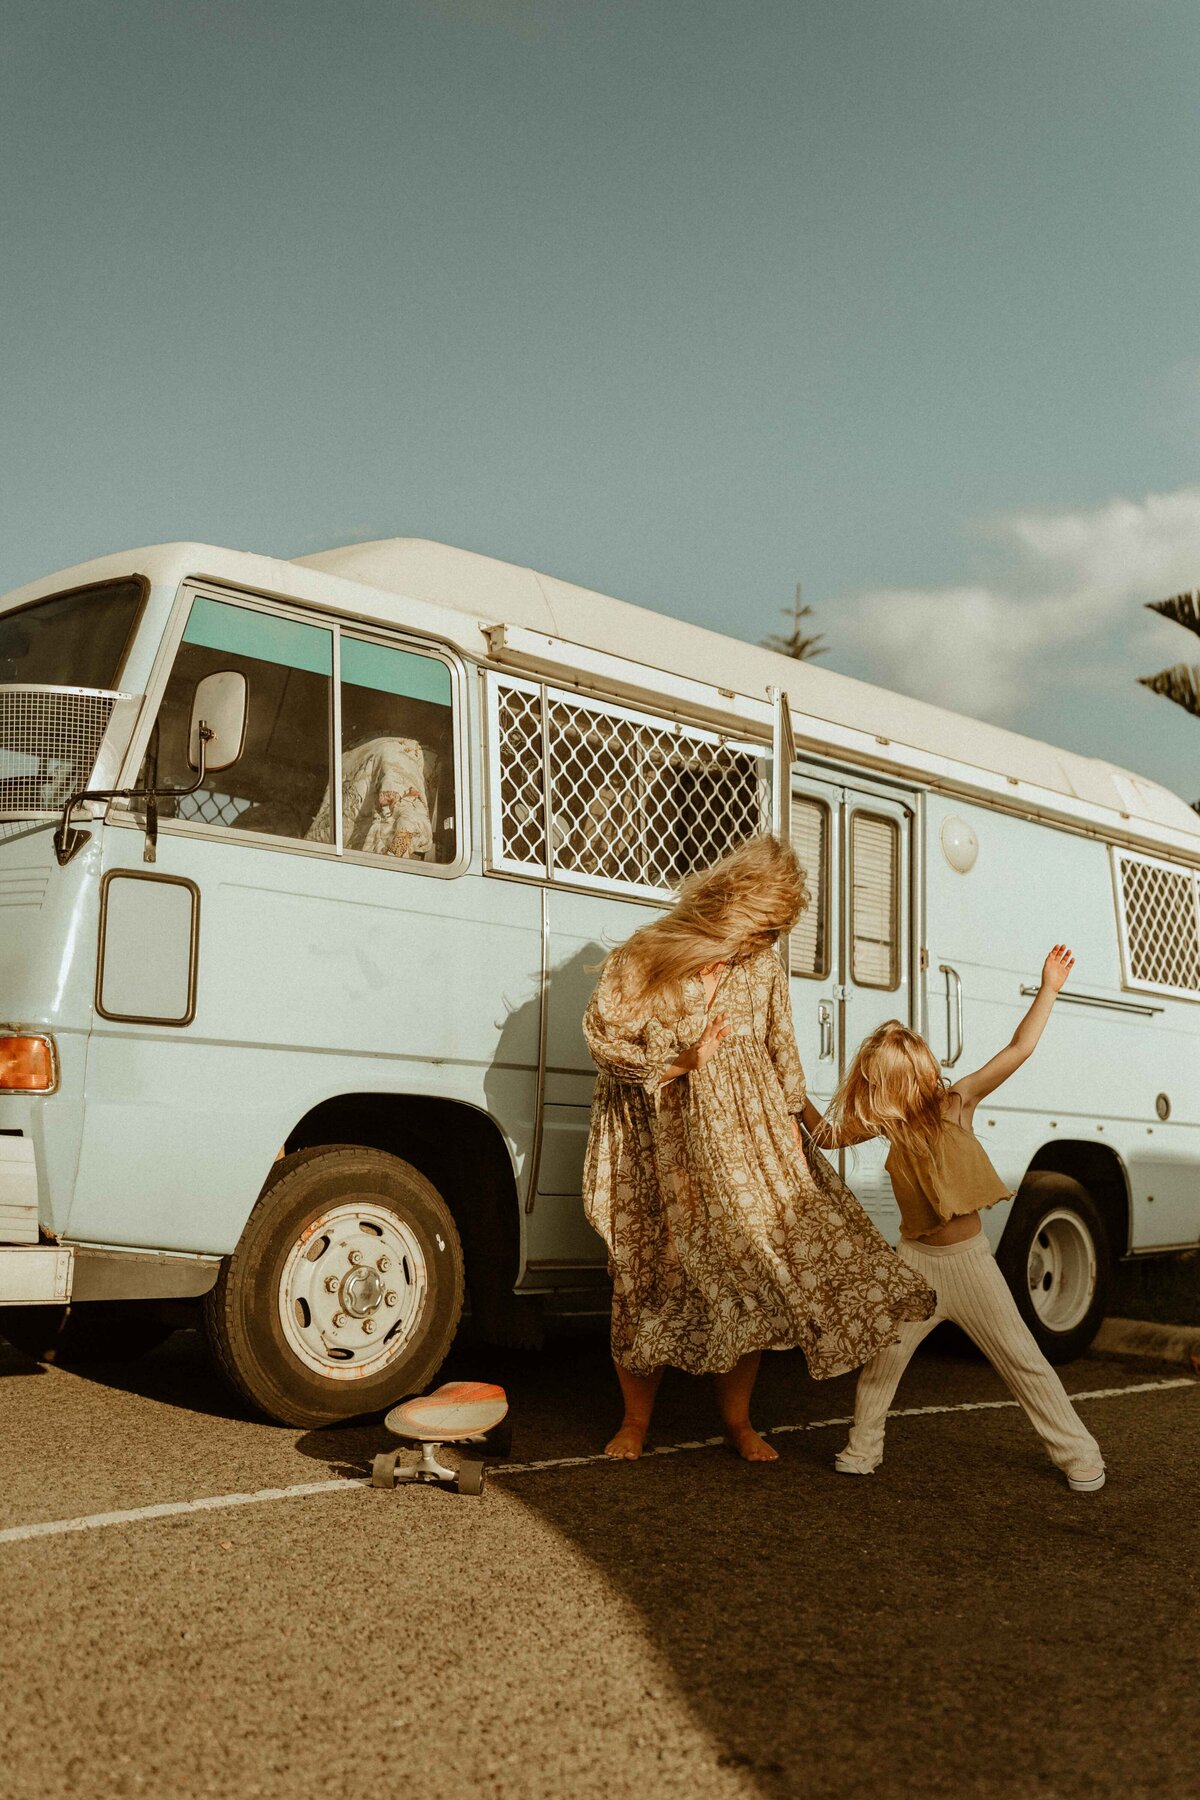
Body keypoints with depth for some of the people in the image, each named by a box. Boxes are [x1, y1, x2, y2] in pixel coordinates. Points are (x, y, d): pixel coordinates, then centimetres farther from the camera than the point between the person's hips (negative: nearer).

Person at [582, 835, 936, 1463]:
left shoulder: (764, 969, 5)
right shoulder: (642, 961, -10)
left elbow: (781, 1055, 14)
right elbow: (602, 1036, -10)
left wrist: (788, 1123, 10)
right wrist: (681, 1064, -16)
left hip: (744, 1147, 4)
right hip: (658, 1148, -3)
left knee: (756, 1272, 0)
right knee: (650, 1278, 1)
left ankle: (737, 1418, 19)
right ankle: (635, 1420, 21)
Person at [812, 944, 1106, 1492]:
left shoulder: (955, 1102, -10)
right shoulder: (889, 1122, 0)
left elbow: (1017, 1050, -14)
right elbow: (829, 1134, 11)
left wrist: (1049, 989, -17)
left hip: (966, 1258, -3)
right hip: (915, 1259, 3)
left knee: (1023, 1359, 4)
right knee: (880, 1355, -4)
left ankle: (1079, 1454, 16)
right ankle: (863, 1449, 14)